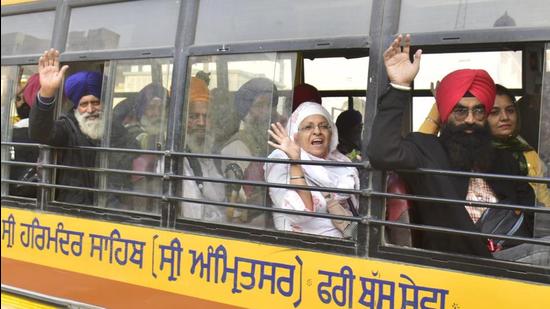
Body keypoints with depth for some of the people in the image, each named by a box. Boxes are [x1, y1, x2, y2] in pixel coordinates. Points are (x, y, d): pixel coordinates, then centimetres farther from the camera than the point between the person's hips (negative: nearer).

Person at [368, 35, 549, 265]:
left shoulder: (503, 160, 21)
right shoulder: (426, 151, 1)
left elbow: (527, 201, 32)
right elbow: (383, 153, -18)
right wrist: (399, 87, -18)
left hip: (513, 255, 7)